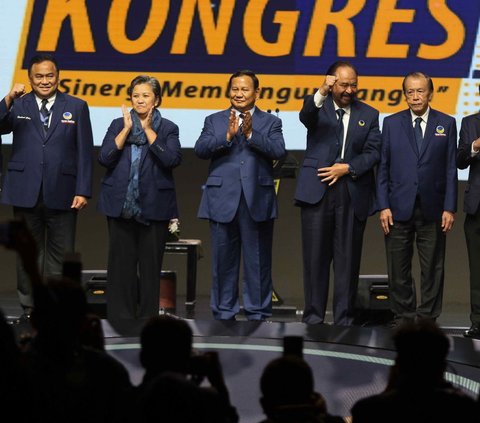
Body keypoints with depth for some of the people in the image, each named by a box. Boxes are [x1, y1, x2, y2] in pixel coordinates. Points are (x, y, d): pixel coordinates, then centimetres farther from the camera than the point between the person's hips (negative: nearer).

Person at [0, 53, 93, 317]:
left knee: (60, 254, 2)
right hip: (26, 193, 1)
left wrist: (83, 191, -5)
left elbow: (85, 153, 2)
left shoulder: (76, 107, 6)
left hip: (61, 194, -1)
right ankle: (30, 309, 14)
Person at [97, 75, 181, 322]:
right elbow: (105, 158, -4)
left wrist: (148, 129, -10)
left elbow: (172, 159, -13)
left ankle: (147, 318, 10)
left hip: (154, 206, -1)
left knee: (150, 263, 2)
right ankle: (120, 316, 8)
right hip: (121, 204, 1)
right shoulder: (118, 125, 9)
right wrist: (127, 129, -8)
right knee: (121, 262, 2)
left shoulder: (168, 129, 4)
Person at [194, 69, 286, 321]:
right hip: (223, 200, 1)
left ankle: (257, 313, 9)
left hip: (258, 202, -1)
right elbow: (200, 149, -4)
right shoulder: (214, 121, 11)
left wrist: (250, 134, -18)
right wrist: (227, 136, -18)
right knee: (224, 260, 6)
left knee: (258, 260, 3)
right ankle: (224, 313, 14)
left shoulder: (270, 122, 9)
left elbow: (279, 151, -8)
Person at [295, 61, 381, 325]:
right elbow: (305, 117, -17)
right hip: (317, 191, -1)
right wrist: (321, 94, -35)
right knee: (315, 257, -1)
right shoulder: (318, 107, 7)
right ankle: (313, 317, 5)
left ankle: (344, 318, 7)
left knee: (348, 259, 2)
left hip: (353, 194, 2)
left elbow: (372, 153, 6)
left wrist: (347, 168, -8)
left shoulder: (368, 115, 12)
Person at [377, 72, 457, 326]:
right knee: (399, 269, 3)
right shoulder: (392, 123, 7)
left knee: (432, 269, 2)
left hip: (432, 209, -1)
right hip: (399, 208, 1)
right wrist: (383, 206, -2)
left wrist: (450, 208, -4)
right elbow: (383, 168, 6)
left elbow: (451, 169, 3)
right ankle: (403, 318, 13)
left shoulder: (446, 124, 5)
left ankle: (428, 318, 10)